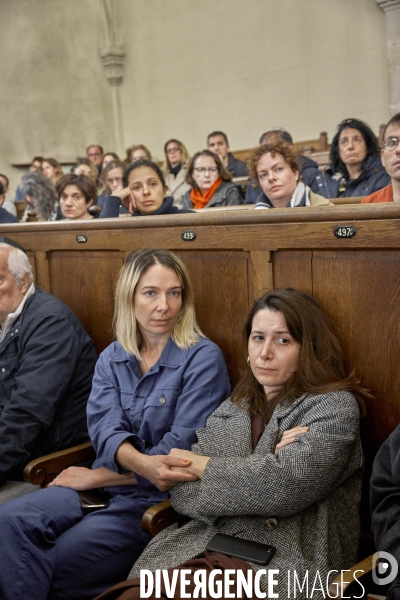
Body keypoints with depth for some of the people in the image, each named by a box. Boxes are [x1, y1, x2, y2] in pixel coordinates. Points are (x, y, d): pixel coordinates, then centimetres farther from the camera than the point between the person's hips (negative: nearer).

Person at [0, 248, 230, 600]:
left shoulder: (203, 358, -9)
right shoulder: (111, 358, 7)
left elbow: (181, 450, -14)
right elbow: (104, 427, -8)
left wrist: (96, 477, -11)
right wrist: (142, 464, -31)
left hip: (159, 497, -5)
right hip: (105, 485, 5)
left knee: (54, 566, -19)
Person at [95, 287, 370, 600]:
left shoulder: (335, 407, -1)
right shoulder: (231, 410, 14)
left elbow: (287, 485, -16)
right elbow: (183, 495, 5)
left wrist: (195, 463, -2)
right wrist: (260, 469, -11)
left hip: (285, 562, -4)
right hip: (205, 546, 4)